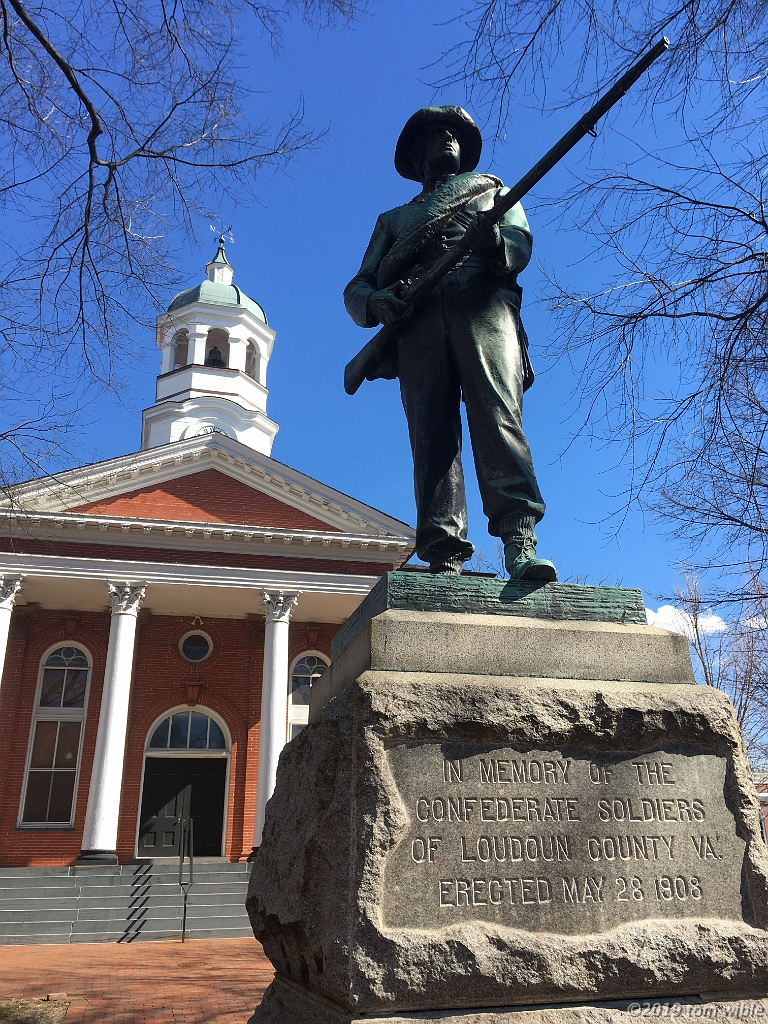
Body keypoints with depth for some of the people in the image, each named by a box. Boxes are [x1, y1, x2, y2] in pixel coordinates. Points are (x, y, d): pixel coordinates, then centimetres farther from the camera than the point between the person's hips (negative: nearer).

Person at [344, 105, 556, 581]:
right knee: (431, 430, -16)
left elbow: (520, 243, 12)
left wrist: (492, 240, -14)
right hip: (418, 317, 2)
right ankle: (445, 559, -25)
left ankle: (519, 540, -36)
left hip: (483, 304, -1)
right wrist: (375, 301, -2)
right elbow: (356, 287, 24)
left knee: (497, 414, -24)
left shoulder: (494, 191, 35)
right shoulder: (393, 219, 37)